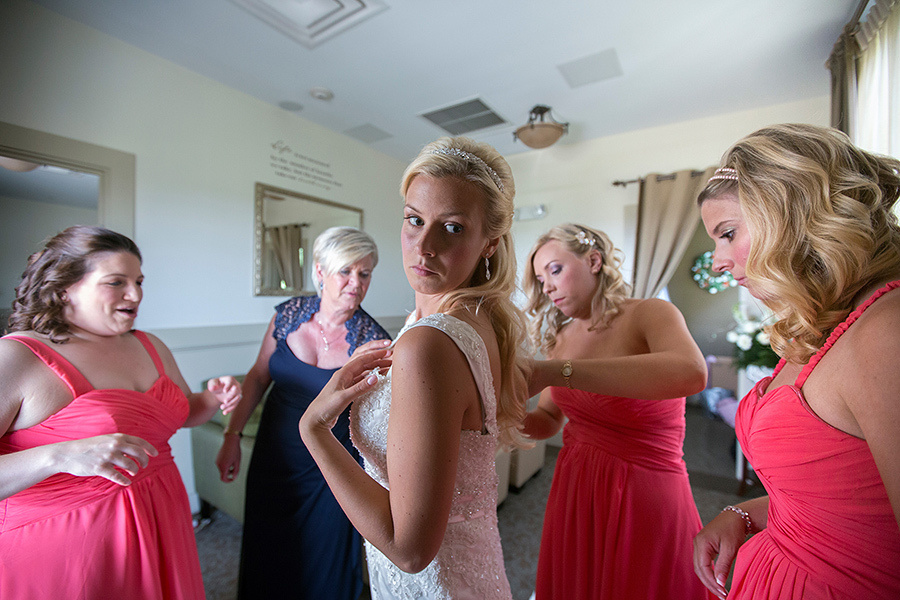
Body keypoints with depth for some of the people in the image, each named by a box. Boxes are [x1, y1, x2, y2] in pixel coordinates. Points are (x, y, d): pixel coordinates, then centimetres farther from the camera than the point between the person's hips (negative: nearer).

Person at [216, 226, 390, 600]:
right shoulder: (289, 315, -10)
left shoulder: (372, 341, -19)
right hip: (274, 457, 3)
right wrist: (232, 436, 2)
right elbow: (259, 375, 2)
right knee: (265, 561, 25)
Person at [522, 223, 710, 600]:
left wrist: (555, 371, -39)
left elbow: (691, 373, -36)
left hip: (643, 499, -4)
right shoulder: (562, 337, 2)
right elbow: (549, 420, 7)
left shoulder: (649, 314, -13)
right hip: (573, 493, 5)